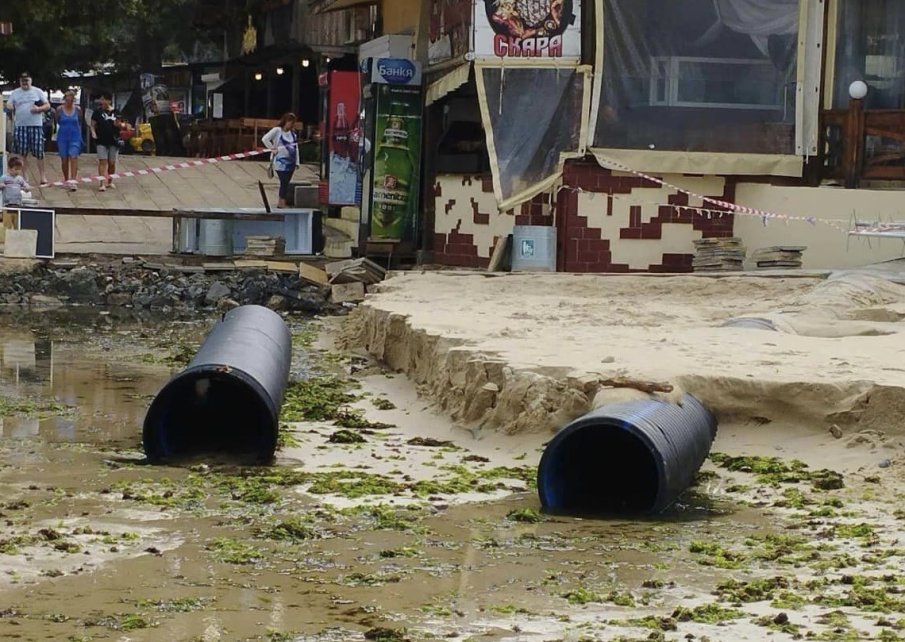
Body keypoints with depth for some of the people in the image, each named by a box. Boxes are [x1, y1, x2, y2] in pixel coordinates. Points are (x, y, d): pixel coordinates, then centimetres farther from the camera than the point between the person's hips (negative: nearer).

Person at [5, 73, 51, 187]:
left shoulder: (38, 92, 8)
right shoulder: (15, 93, 11)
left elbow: (47, 105, 8)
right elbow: (9, 106, 8)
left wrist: (39, 109, -12)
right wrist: (9, 107, -17)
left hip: (36, 126, -1)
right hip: (20, 126, 1)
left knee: (39, 153, -2)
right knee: (21, 154, 1)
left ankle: (43, 176, 4)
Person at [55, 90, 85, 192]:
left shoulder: (78, 109, 0)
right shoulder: (59, 109, -1)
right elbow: (57, 122, 12)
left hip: (75, 137, -1)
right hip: (63, 137, 1)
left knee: (73, 157, -15)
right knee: (64, 159, 6)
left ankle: (73, 181, -22)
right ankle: (66, 180, 21)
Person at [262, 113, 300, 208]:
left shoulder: (293, 133, 14)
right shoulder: (277, 130, -5)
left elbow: (296, 148, 15)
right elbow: (265, 139, -12)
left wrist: (297, 162, 10)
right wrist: (273, 149, -11)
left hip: (291, 161, 6)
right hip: (281, 161, -6)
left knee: (286, 182, 8)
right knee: (284, 182, -13)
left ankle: (282, 202, 14)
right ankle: (282, 202, -10)